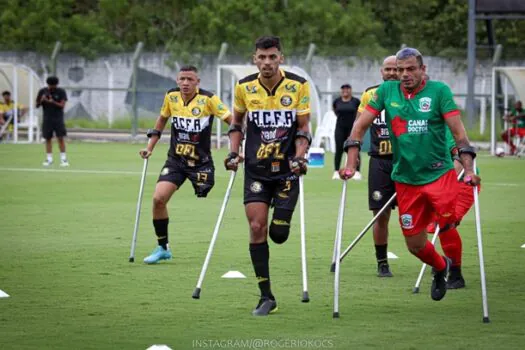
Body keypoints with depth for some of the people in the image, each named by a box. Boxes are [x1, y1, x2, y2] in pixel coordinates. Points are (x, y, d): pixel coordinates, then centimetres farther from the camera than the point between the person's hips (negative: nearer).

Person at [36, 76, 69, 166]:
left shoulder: (61, 92, -3)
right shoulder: (43, 91, 3)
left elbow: (62, 105, -10)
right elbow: (37, 105, 6)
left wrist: (53, 102, -26)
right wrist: (41, 100, -15)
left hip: (58, 119, -2)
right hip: (47, 119, 2)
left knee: (60, 138, -8)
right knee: (48, 139, 2)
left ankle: (63, 159, -5)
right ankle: (49, 159, 7)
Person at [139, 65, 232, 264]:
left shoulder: (208, 99, -14)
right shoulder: (171, 97, 0)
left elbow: (232, 121, -13)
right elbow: (162, 118, 18)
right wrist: (150, 147, 15)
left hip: (201, 162, -3)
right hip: (175, 160, 3)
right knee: (158, 199, -10)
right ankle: (162, 248, 4)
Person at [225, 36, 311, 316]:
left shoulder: (298, 86, -6)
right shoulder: (244, 87, -1)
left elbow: (303, 128, 0)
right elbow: (236, 121, 17)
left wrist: (299, 157, -15)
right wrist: (233, 152, 5)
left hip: (287, 169, -1)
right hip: (256, 169, 1)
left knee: (278, 234, -5)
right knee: (256, 228, -8)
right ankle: (266, 297, 0)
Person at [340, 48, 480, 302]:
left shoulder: (439, 91, -6)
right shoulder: (387, 91, 2)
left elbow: (457, 131, -10)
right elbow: (361, 125, 5)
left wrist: (469, 169, -20)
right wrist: (350, 164, -4)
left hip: (439, 173, -3)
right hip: (405, 179, 3)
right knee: (415, 244, 6)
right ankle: (440, 267, 38)